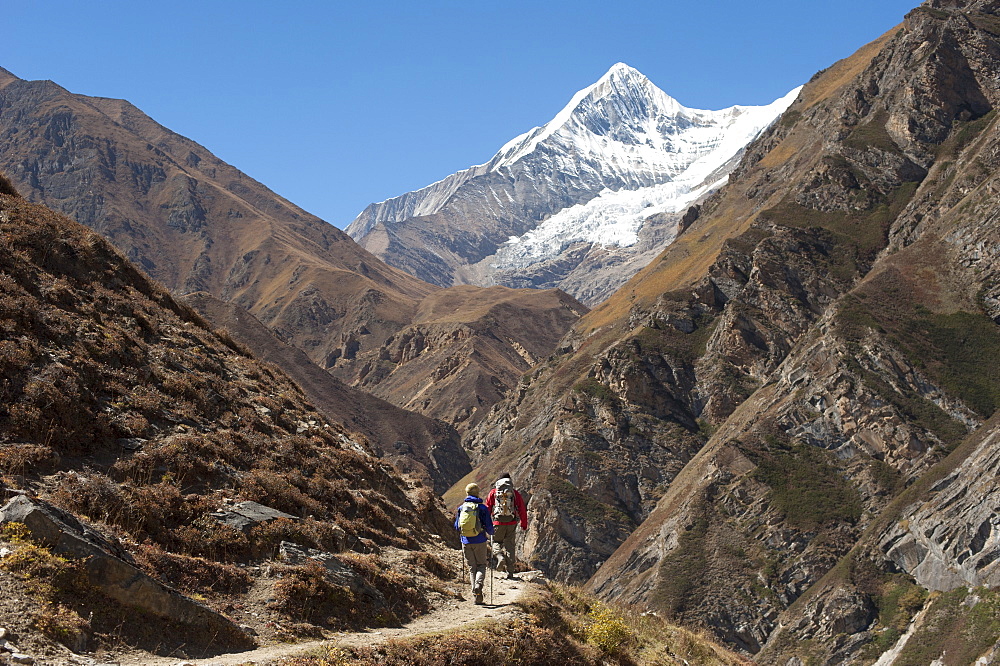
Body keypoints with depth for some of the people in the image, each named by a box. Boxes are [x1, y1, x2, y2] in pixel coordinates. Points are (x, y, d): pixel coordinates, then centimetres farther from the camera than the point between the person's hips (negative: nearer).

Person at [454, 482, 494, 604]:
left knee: (472, 568, 10)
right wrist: (490, 533, 17)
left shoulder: (461, 508, 2)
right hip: (479, 541, -2)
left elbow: (456, 527, 9)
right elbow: (489, 526, -6)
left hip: (466, 542, 2)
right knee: (481, 565, 12)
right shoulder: (482, 508, -6)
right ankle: (479, 584, -17)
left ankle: (477, 595, 3)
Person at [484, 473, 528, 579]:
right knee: (510, 545, 9)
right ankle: (510, 571, 6)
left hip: (498, 523, -1)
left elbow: (488, 508, 4)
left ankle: (500, 557, -12)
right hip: (512, 523, 1)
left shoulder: (493, 492, 4)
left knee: (496, 542, 19)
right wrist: (524, 524, 12)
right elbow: (522, 509, 5)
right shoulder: (515, 493, 6)